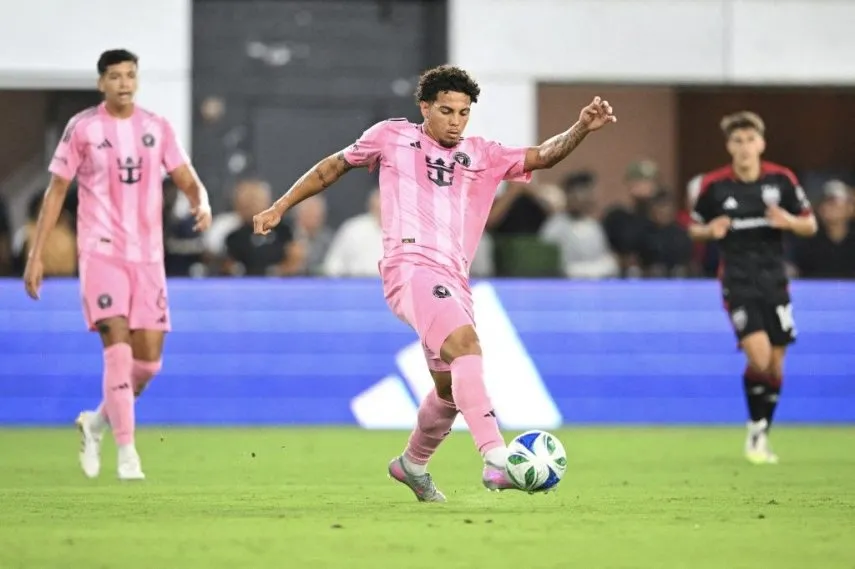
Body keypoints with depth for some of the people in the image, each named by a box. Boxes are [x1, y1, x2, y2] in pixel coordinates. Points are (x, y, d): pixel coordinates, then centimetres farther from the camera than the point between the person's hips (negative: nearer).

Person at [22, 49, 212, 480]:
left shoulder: (156, 127, 8)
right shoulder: (83, 128, -1)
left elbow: (186, 179, 6)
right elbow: (56, 191, 3)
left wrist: (201, 203, -18)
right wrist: (36, 255, -1)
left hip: (147, 255, 4)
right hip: (101, 251, -4)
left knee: (148, 359, 2)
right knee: (118, 345, -16)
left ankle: (97, 422, 27)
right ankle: (127, 453, -11)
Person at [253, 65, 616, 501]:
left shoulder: (482, 156, 17)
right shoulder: (392, 137, 11)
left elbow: (540, 156, 6)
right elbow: (334, 167, 21)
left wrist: (581, 129, -11)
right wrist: (280, 207, 20)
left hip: (453, 280, 6)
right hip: (410, 265, -6)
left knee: (451, 388, 12)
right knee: (465, 345, -28)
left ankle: (413, 464, 41)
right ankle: (496, 461, -41)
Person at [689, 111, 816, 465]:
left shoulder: (781, 179, -2)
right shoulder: (714, 184, -5)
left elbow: (810, 226, 5)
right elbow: (694, 228, 9)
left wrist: (788, 221, -17)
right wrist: (711, 230, -14)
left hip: (774, 279, 3)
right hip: (738, 280, -3)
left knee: (775, 365, 6)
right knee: (758, 356, -19)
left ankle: (762, 437, 23)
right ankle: (755, 429, 1)